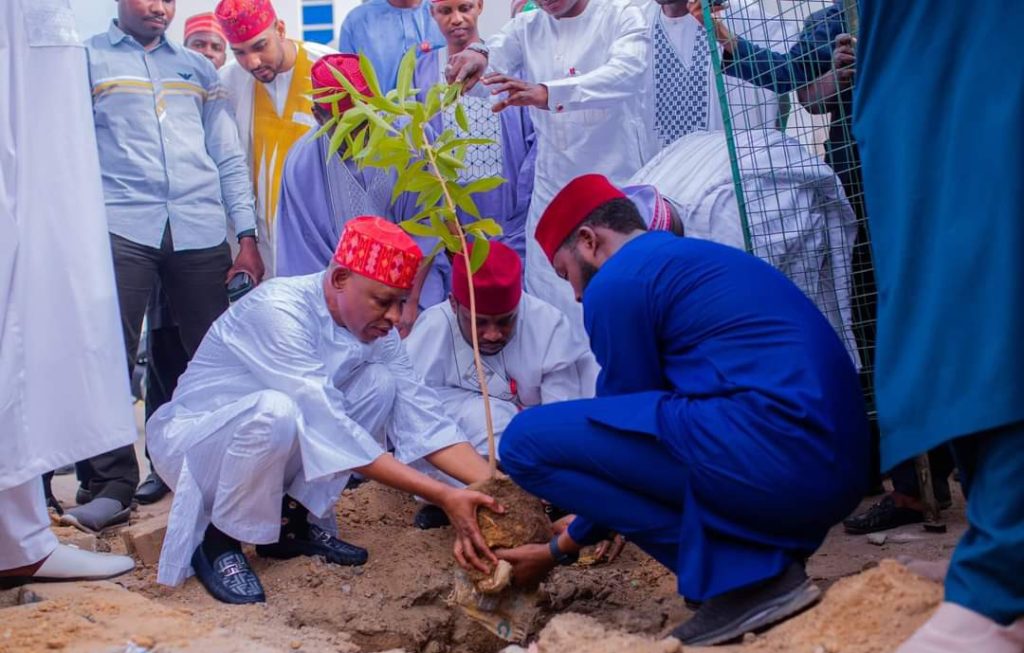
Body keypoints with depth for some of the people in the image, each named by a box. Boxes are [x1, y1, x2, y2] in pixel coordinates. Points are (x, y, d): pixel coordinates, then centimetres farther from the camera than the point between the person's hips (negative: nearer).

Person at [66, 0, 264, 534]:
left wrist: (246, 235, 9)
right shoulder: (86, 59, 12)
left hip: (201, 231, 3)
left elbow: (227, 157, 18)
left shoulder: (196, 68, 21)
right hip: (121, 228, -2)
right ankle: (110, 486, -6)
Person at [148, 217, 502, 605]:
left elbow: (420, 414, -12)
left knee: (381, 383, -11)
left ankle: (293, 521, -2)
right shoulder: (279, 311, -30)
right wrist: (442, 496, -39)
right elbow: (328, 426, -36)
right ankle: (217, 542, -13)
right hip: (192, 439, -7)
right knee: (275, 410, -37)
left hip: (275, 444, 7)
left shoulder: (374, 326, -8)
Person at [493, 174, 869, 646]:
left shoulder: (617, 282, -1)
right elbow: (644, 414, 32)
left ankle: (744, 576, -6)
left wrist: (560, 550, 21)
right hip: (834, 466, 10)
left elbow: (629, 423, 5)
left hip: (770, 456, -10)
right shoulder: (696, 258, 27)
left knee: (526, 441, -4)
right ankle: (769, 558, 10)